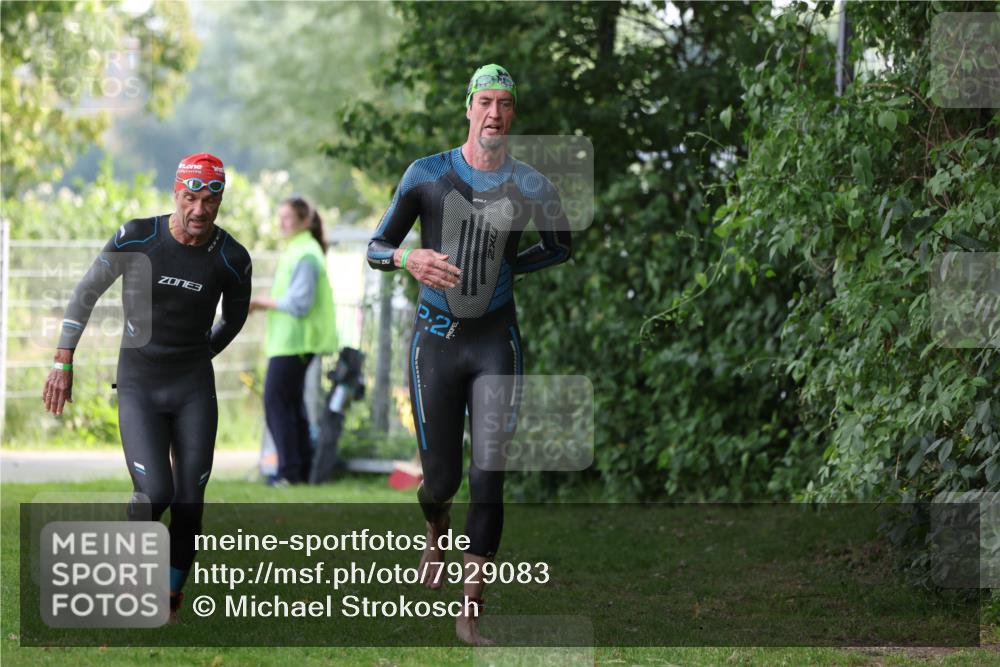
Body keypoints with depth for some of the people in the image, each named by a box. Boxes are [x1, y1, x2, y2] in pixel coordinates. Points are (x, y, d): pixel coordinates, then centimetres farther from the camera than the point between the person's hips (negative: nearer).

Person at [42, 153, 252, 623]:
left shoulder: (232, 259, -7)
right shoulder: (138, 238, -11)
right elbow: (87, 293, 1)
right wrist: (63, 363, 0)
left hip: (194, 389, 2)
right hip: (137, 388, -2)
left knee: (189, 500, -3)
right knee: (154, 494, -16)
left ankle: (171, 595, 15)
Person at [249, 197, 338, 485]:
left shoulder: (305, 256, -15)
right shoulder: (296, 251, 17)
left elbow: (299, 304, -21)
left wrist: (264, 302, -11)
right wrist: (262, 304, 6)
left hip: (293, 341, -10)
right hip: (290, 340, 10)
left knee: (276, 400, -10)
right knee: (291, 402, 13)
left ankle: (290, 470, -9)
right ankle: (302, 469, 17)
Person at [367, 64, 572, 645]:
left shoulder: (530, 187, -1)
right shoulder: (428, 175, -3)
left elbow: (561, 247, 18)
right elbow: (375, 248, 1)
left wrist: (505, 266, 3)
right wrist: (408, 259, -22)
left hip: (496, 340, 0)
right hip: (436, 337, 0)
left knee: (489, 477, -8)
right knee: (441, 477, 4)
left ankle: (471, 612, -2)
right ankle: (437, 532, 44)